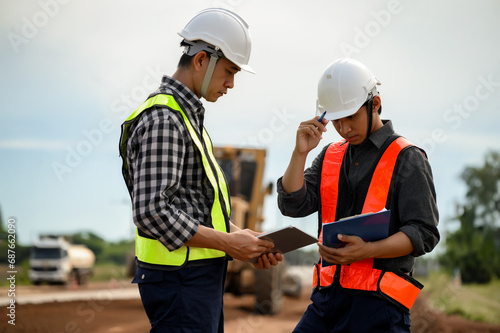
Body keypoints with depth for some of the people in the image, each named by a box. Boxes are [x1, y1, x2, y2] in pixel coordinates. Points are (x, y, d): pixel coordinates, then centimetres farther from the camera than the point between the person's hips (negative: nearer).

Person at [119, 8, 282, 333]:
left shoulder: (189, 115, 18)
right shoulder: (162, 118, -16)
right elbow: (153, 212, -25)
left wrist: (241, 236, 6)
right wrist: (227, 242, -19)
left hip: (203, 278, 10)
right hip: (180, 280, -10)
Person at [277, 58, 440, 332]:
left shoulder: (407, 159, -1)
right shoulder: (330, 156, 17)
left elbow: (424, 232, -8)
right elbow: (292, 205, 8)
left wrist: (367, 250, -22)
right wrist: (300, 152, -4)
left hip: (377, 302, -5)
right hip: (327, 296, 5)